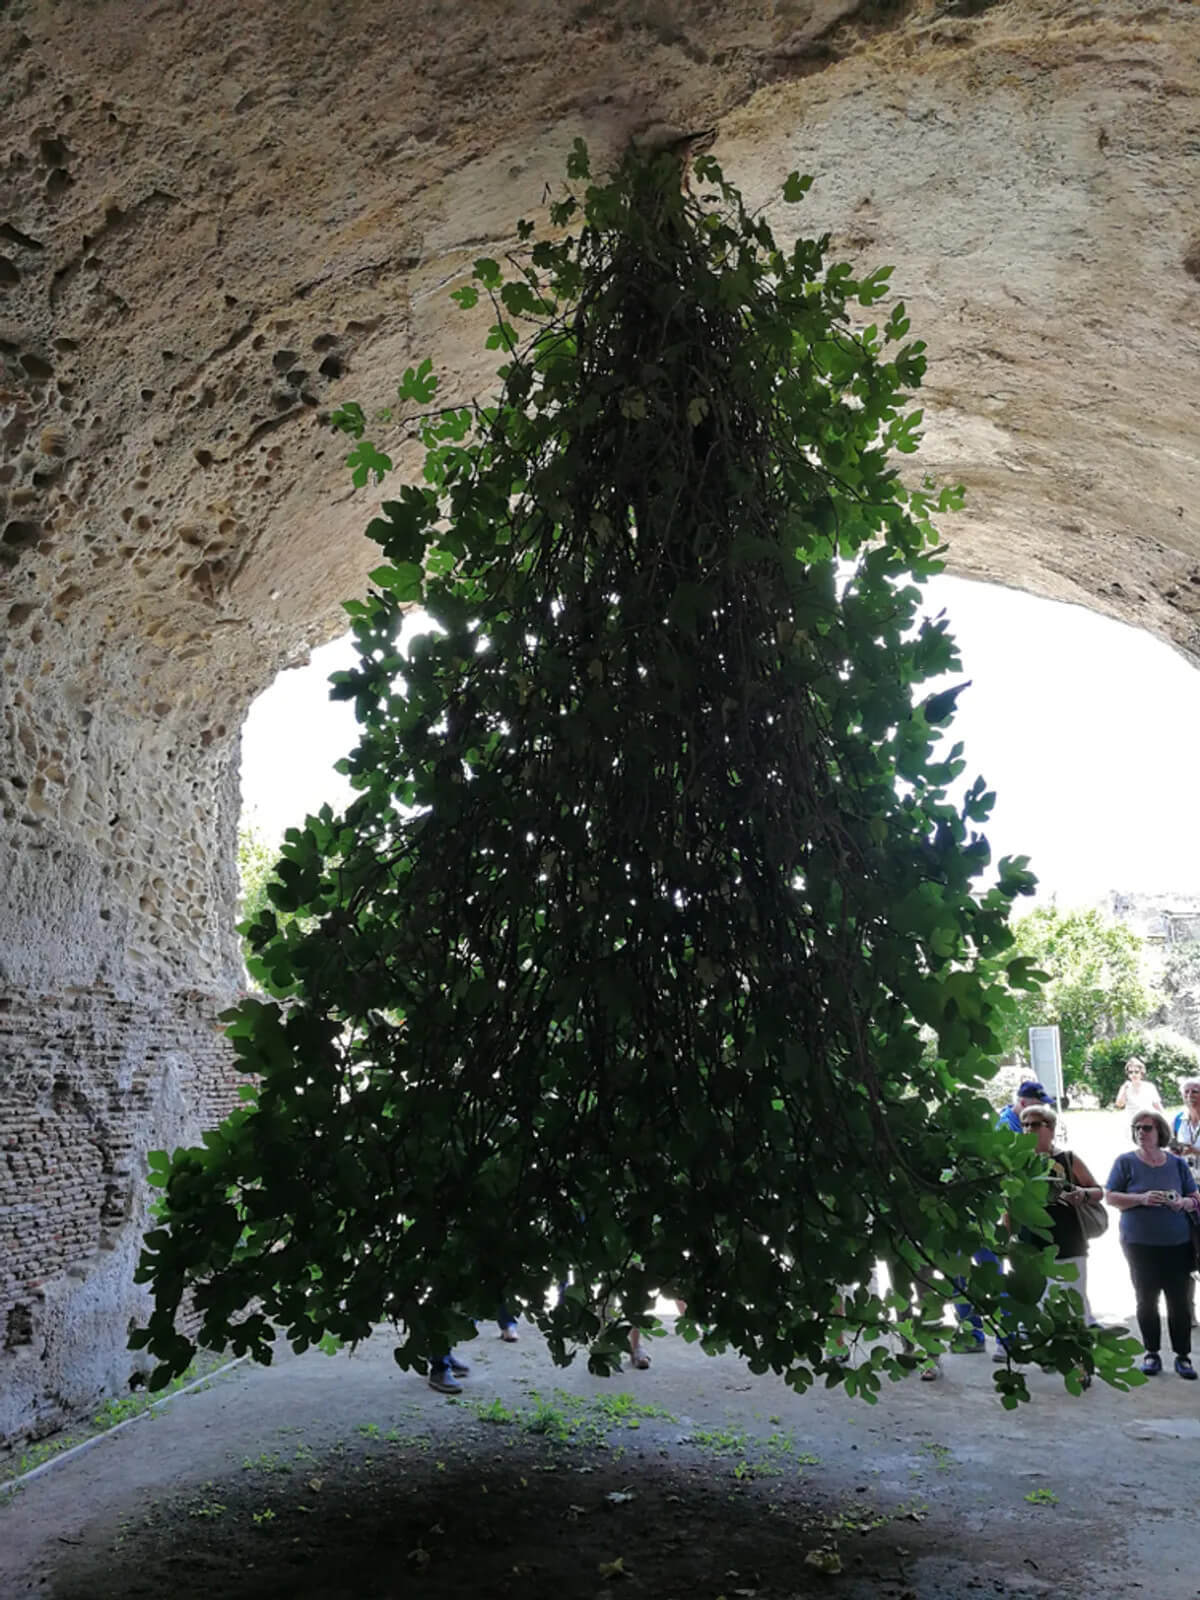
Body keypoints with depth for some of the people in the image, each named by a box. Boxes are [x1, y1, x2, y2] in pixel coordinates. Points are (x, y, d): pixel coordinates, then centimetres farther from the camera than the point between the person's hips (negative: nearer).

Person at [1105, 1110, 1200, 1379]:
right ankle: (1152, 1353, 19)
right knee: (1146, 1299, 7)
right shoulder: (1126, 1162, -1)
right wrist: (1141, 1199, -18)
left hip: (1177, 1244, 1)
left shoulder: (1177, 1163, 6)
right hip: (1139, 1243, -1)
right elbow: (1111, 1197, -3)